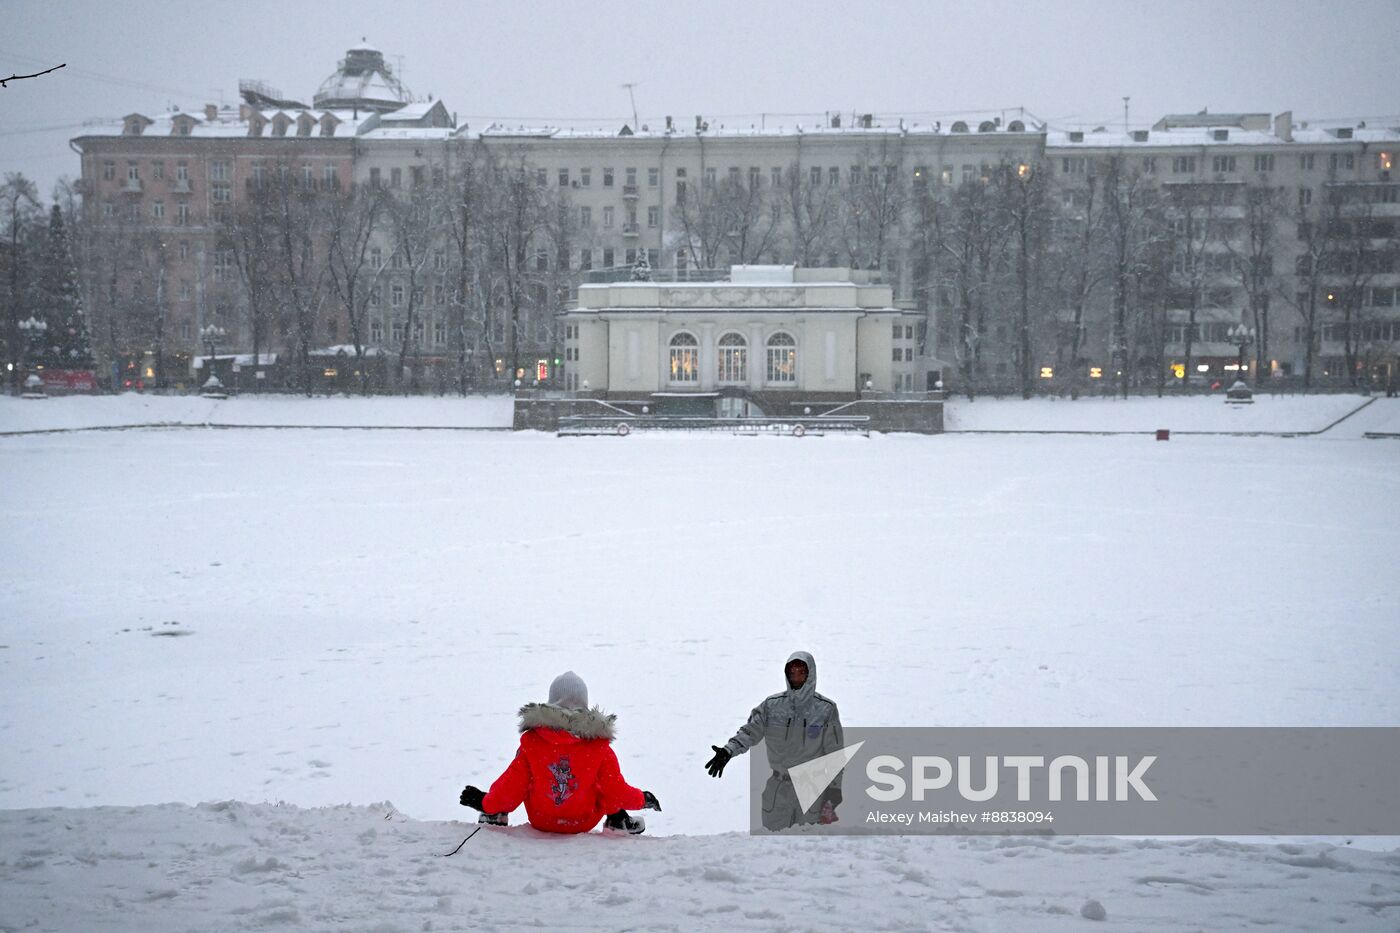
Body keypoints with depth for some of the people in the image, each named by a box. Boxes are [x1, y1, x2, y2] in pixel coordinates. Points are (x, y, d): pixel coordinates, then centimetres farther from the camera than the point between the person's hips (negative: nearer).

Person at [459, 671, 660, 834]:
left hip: (540, 821, 1)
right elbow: (615, 790, -11)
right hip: (585, 822, 0)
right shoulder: (598, 745, -17)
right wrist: (642, 799, 9)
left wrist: (485, 803, 7)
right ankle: (618, 821, 20)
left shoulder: (531, 740, -16)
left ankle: (495, 815, 21)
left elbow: (513, 785, -11)